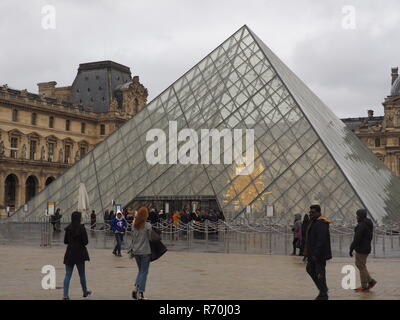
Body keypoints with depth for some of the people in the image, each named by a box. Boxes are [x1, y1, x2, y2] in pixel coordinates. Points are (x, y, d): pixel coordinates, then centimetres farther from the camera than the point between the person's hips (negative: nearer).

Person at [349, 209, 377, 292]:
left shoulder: (361, 225, -22)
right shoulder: (368, 223, 9)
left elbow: (357, 238, -23)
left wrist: (351, 249, -16)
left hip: (361, 250, -10)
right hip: (366, 247, 10)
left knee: (361, 267, 1)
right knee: (358, 264, 19)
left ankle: (364, 287, 11)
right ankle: (371, 281, 19)